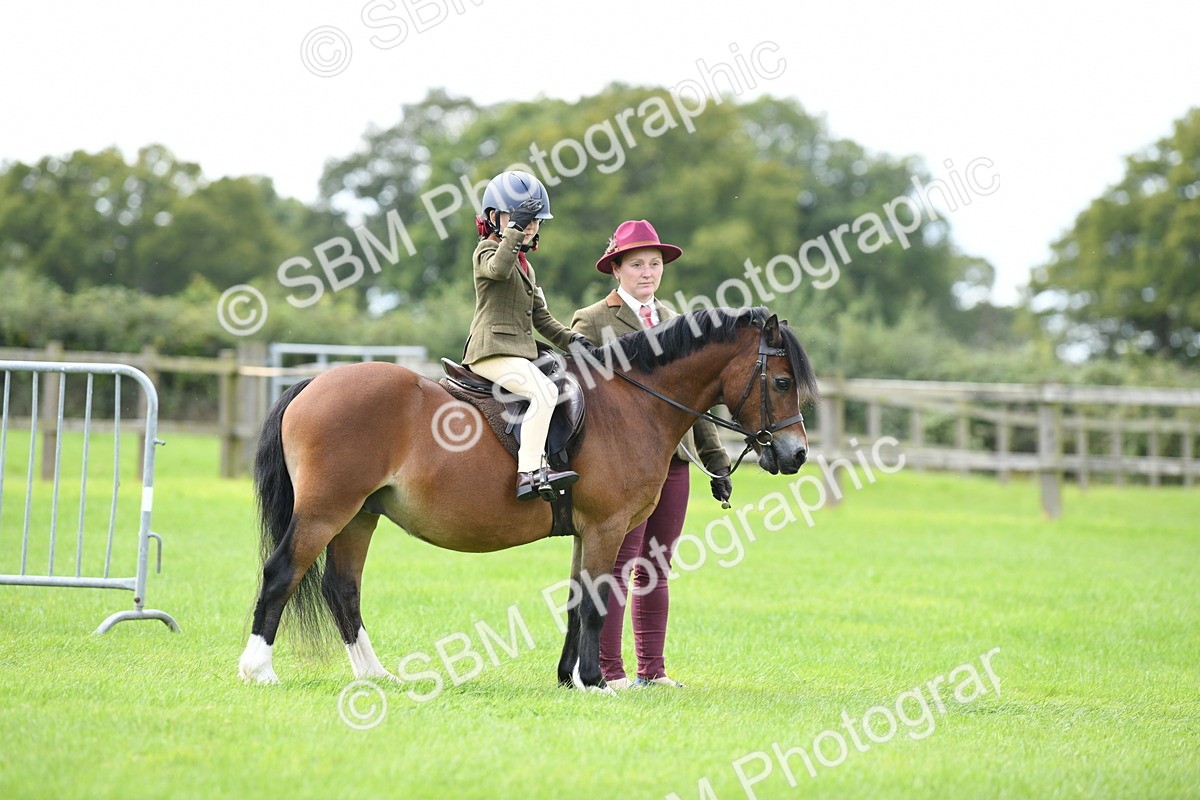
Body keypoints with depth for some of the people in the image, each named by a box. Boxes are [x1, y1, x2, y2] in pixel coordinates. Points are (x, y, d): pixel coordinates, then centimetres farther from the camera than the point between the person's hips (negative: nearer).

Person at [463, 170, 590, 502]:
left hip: (519, 351, 10)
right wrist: (514, 230, -27)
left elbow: (540, 315, 25)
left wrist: (568, 338, 12)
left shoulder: (524, 264, 25)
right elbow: (498, 268, -27)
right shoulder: (488, 251, -1)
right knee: (544, 390, -28)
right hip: (493, 351, -10)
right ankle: (529, 472, -35)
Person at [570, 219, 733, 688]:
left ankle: (652, 670, 13)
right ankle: (608, 671, -1)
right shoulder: (591, 323, -2)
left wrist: (716, 461, 14)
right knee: (618, 565, -5)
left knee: (656, 568, 9)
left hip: (674, 459, 6)